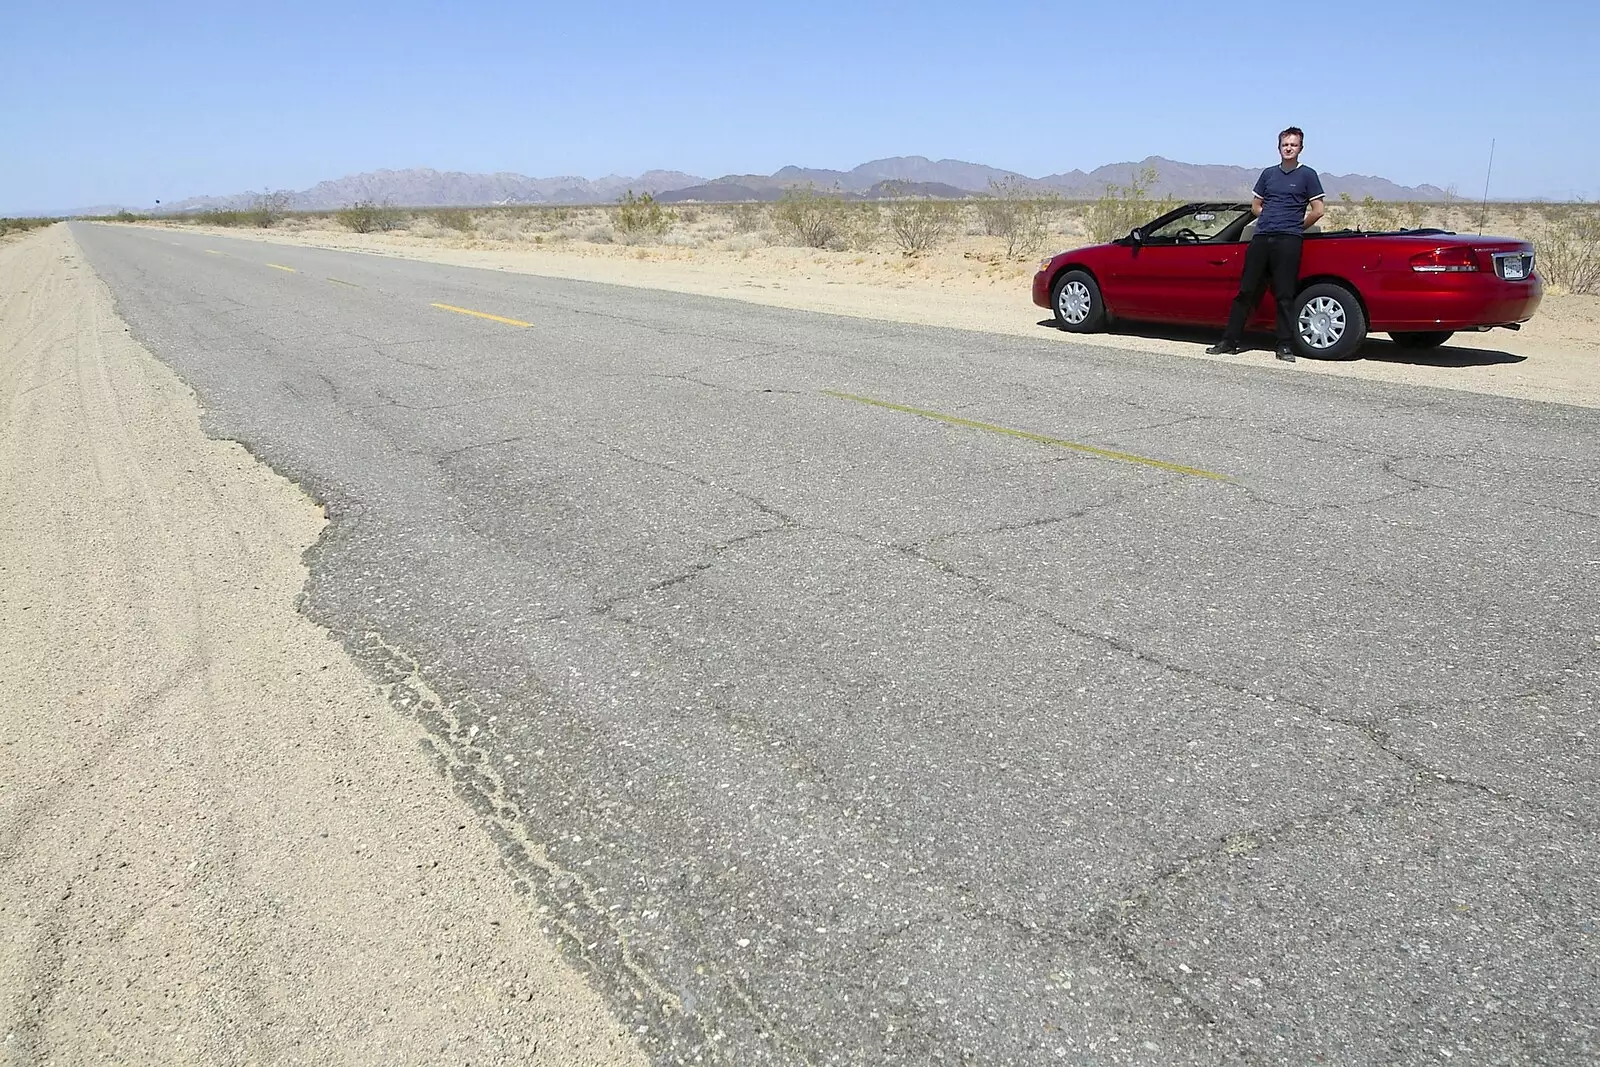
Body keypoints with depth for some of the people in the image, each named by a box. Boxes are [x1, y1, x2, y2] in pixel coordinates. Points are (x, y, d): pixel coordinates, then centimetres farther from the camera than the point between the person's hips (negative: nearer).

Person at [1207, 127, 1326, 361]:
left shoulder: (1307, 175, 5)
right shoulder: (1269, 173, 17)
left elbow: (1317, 210, 3)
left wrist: (1295, 227, 7)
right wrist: (1272, 221, 12)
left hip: (1288, 240, -4)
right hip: (1261, 238, 4)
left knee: (1284, 295, -4)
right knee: (1246, 291, 3)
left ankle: (1284, 346, 1)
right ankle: (1229, 341, 6)